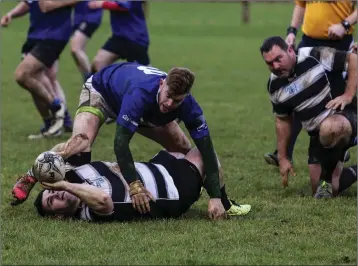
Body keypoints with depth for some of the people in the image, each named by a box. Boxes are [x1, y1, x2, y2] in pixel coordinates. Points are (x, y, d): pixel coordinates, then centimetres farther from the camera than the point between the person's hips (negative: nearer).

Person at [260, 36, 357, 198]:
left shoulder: (314, 56, -17)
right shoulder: (274, 87, 0)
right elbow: (283, 121, 14)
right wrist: (282, 158, 12)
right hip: (318, 136, 6)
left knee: (329, 128, -42)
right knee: (319, 191, 3)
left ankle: (327, 180, -17)